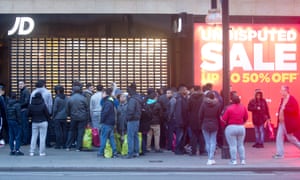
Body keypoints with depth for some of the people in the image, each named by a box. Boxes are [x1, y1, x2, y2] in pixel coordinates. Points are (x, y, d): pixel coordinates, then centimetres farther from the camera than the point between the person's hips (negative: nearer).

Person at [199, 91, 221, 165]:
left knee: (207, 142, 8)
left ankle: (210, 158, 12)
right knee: (213, 142, 5)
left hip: (205, 125, -1)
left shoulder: (204, 104, -9)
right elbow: (219, 116, -1)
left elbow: (200, 116, -4)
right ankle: (211, 159, -3)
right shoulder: (217, 104, -6)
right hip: (214, 126, 1)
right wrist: (217, 124, 12)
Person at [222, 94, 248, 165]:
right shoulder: (243, 107, 0)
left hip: (231, 128, -4)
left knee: (232, 145, 0)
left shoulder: (229, 108, -13)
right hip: (241, 127, 4)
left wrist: (226, 122, 10)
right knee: (241, 144, 14)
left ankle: (234, 160, -1)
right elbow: (246, 117, 7)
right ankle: (243, 160, 13)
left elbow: (224, 118, -11)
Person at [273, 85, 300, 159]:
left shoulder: (292, 99, -16)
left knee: (290, 137, 3)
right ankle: (280, 153, 7)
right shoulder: (282, 99, 9)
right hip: (282, 122, 8)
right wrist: (279, 115, 2)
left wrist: (285, 109, -26)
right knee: (279, 137, 3)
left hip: (289, 122, -8)